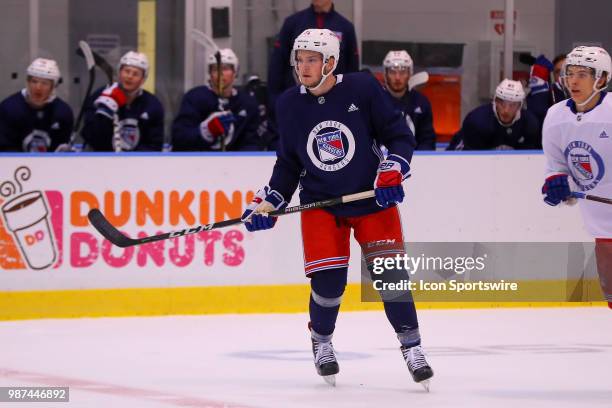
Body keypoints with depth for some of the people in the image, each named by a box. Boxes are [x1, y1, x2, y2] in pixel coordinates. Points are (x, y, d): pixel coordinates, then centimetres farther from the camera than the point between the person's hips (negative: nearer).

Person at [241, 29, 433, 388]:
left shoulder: (362, 88, -12)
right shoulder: (289, 105, -2)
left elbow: (400, 136, -6)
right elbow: (289, 163, 9)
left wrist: (392, 171, -20)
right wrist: (268, 203, 1)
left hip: (373, 198, -2)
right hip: (320, 203, 2)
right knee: (328, 280, -10)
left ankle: (412, 347, 7)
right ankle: (322, 342, 16)